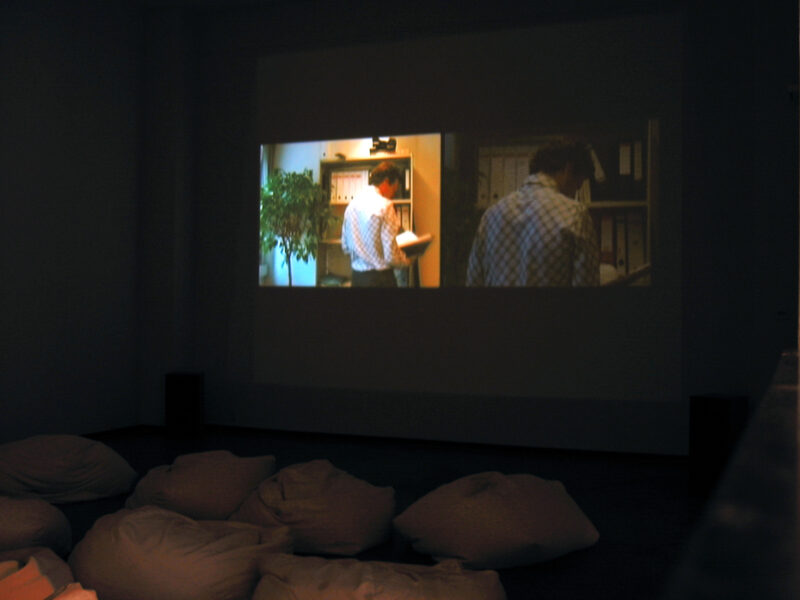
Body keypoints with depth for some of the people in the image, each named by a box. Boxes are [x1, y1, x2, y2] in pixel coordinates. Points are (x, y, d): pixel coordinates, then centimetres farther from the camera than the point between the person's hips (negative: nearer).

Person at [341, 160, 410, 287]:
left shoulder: (352, 204, 6)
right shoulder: (385, 206, -15)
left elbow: (345, 248, 14)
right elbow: (391, 255, -17)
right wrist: (406, 261, 1)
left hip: (357, 276, 7)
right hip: (380, 277, -7)